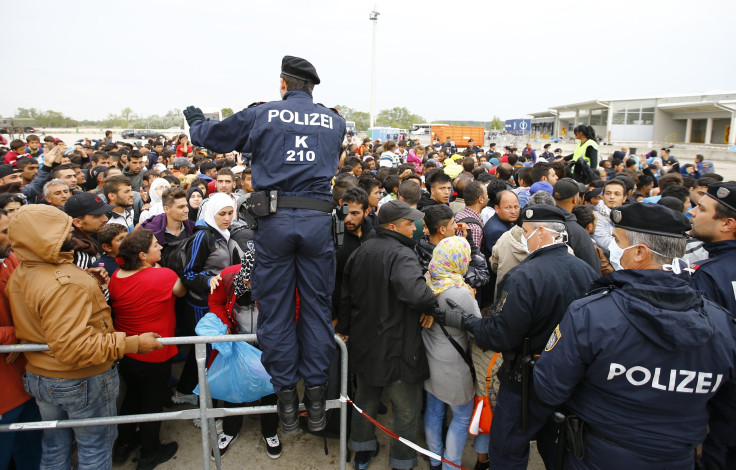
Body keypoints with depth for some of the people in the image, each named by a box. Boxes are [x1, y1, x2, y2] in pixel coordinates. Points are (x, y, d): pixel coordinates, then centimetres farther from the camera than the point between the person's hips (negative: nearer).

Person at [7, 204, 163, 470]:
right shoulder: (66, 283, -31)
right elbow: (73, 347, -35)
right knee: (95, 448, 14)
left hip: (38, 377, 8)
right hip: (82, 382, -8)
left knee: (54, 448, 26)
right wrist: (133, 343, -33)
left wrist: (90, 285, 2)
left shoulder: (18, 274, 0)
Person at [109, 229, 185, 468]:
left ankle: (123, 444, 45)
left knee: (132, 395, 28)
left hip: (124, 352, 6)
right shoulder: (164, 275, -26)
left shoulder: (116, 277, -9)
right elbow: (181, 292, -5)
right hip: (154, 355, -6)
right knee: (153, 402, 15)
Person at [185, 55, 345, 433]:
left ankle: (286, 400, 16)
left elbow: (212, 136, 15)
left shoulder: (262, 115, 5)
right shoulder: (334, 121, 12)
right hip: (317, 220, 2)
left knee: (276, 310, 7)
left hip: (275, 220, -1)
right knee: (316, 307, 9)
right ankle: (316, 397, 15)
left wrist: (195, 119, 39)